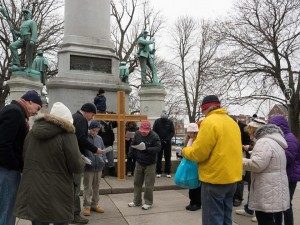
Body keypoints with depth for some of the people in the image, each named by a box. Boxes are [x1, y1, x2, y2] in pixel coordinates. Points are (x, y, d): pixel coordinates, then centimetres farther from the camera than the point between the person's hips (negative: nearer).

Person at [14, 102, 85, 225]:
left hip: (32, 192, 6)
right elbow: (77, 166, -14)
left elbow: (25, 158, 16)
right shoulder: (66, 134, -14)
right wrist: (82, 162, 7)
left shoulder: (32, 133, 6)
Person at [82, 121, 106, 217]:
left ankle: (94, 204, 28)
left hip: (98, 167, 5)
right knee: (87, 187, 4)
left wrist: (103, 160, 5)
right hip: (88, 167, -5)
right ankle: (86, 206, 18)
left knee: (96, 187, 15)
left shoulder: (99, 138, 7)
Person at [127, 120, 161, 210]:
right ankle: (136, 201, 30)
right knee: (137, 183, 14)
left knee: (149, 185, 3)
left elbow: (158, 148, -22)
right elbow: (132, 145, 11)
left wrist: (146, 149, -33)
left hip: (150, 164, -5)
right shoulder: (137, 134, -2)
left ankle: (148, 202, 20)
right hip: (139, 163, 5)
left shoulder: (154, 136, -17)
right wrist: (132, 153, -1)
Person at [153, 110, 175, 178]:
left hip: (167, 142, 1)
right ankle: (158, 172, 13)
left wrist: (168, 138, -13)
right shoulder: (157, 121, -2)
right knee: (158, 157, 4)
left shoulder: (170, 122, -1)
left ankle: (168, 172, 15)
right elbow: (154, 132, -1)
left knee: (168, 158, 6)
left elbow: (173, 132, 1)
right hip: (159, 142, -1)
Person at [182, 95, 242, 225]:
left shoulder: (210, 122, -15)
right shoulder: (232, 122, 11)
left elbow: (197, 153, -17)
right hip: (232, 177, 9)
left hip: (215, 178, -9)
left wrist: (185, 151, 2)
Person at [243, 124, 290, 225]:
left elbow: (257, 164, -24)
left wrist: (242, 161, -9)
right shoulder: (278, 143, 18)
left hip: (267, 193, -10)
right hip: (276, 192, 10)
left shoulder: (264, 142, -15)